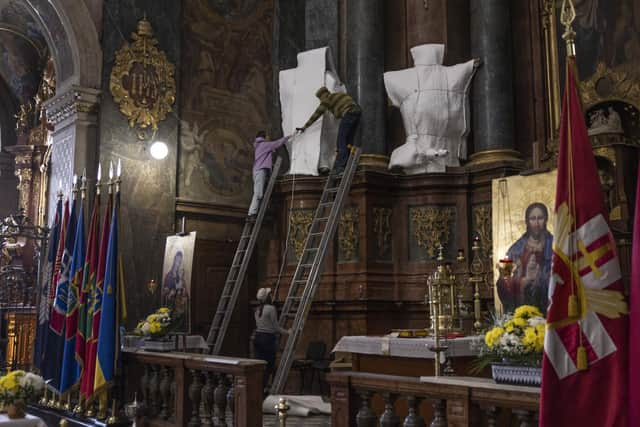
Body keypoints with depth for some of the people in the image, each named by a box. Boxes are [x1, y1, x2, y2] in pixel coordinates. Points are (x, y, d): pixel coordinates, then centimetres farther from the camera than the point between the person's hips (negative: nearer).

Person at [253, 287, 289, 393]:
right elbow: (276, 327, -9)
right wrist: (287, 332, 5)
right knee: (269, 365, 2)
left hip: (258, 338, 7)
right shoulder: (271, 308, -11)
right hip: (268, 339, -7)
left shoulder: (257, 310, 11)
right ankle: (262, 388, 0)